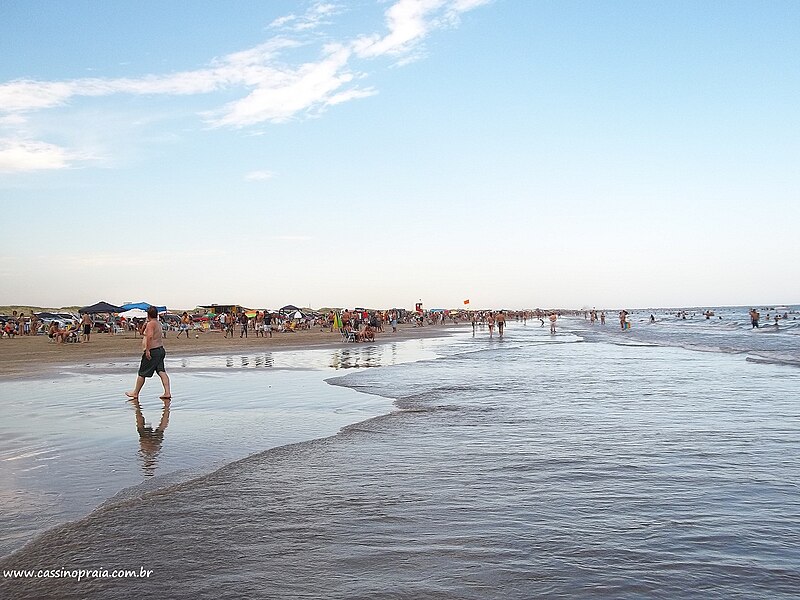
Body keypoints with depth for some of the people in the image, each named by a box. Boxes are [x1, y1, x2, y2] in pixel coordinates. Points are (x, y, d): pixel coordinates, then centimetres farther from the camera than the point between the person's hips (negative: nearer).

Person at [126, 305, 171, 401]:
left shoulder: (151, 323, -14)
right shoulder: (158, 323, 14)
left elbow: (150, 336, -28)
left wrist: (147, 350, -27)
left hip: (152, 351, -9)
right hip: (161, 349, 9)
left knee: (142, 373, 5)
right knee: (162, 372, 2)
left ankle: (135, 393, 17)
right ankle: (167, 393, -6)